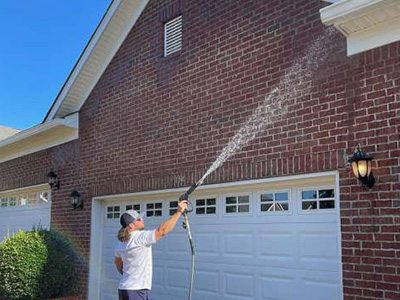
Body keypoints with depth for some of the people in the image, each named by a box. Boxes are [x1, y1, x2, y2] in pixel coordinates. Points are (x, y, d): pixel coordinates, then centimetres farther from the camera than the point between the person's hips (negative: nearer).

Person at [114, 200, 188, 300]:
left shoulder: (120, 243, 10)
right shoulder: (140, 238, -17)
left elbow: (117, 261, 26)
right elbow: (162, 230, -24)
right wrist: (179, 212, -18)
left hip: (124, 288, 9)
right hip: (137, 291, -9)